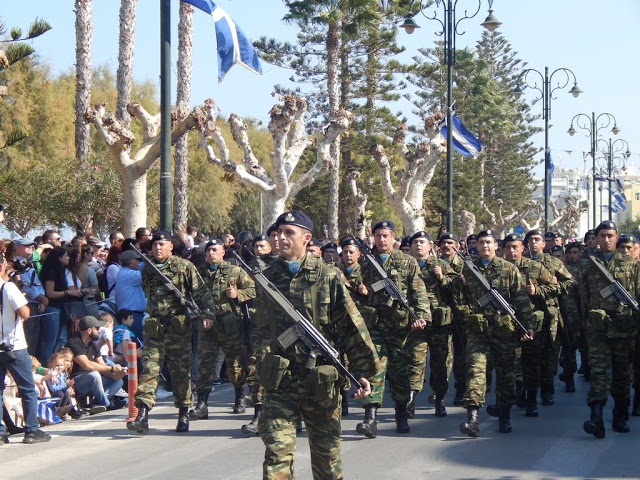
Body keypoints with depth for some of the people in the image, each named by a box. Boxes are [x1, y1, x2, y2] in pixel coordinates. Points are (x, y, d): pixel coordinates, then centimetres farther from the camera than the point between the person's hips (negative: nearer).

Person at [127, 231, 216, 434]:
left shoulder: (184, 267, -1)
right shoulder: (147, 269, 13)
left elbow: (201, 292, -2)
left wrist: (208, 314, -12)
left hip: (179, 328, -3)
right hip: (154, 329, 3)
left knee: (181, 371, 4)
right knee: (149, 369, -7)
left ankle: (184, 414, 16)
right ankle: (142, 414, -14)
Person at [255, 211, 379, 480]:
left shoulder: (328, 277, -3)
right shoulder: (268, 278, 5)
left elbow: (352, 326, -3)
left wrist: (363, 371, -7)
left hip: (321, 382, -1)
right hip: (280, 382, 1)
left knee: (327, 455, 11)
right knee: (277, 452, -9)